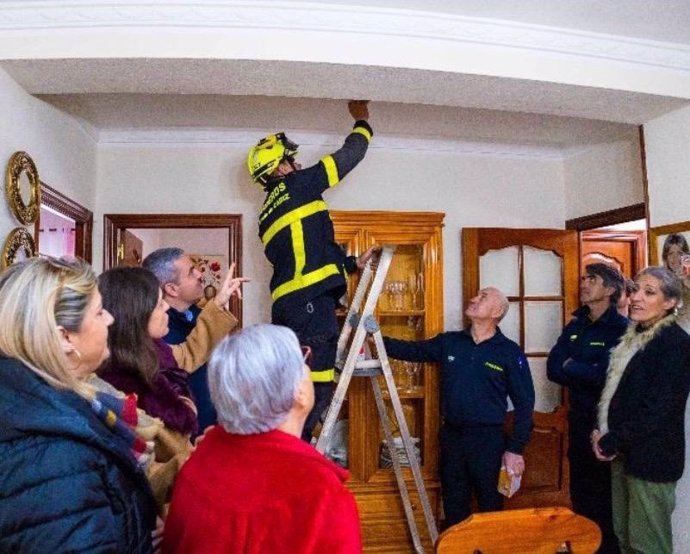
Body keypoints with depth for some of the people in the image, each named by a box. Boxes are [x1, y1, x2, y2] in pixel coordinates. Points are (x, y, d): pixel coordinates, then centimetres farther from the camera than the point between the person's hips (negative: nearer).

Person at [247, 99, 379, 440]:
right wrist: (362, 121, 27)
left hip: (286, 305, 9)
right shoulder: (297, 186, 2)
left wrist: (354, 263, 31)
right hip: (311, 302, -9)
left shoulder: (268, 215, 26)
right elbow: (350, 156, 9)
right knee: (317, 385, -8)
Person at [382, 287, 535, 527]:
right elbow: (411, 350, 9)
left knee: (490, 507, 8)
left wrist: (516, 448, -8)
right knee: (453, 506, 16)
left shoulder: (510, 352, -5)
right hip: (451, 436, 4)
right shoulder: (449, 342, 5)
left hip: (488, 439, -3)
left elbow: (524, 404, -4)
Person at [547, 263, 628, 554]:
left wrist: (570, 366, -11)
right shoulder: (575, 326, 7)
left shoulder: (622, 329, -15)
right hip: (578, 419, 7)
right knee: (580, 491, 18)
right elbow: (552, 370, -2)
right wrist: (587, 375, -16)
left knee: (605, 496, 6)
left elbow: (605, 376, -25)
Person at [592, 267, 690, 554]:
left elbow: (657, 409, -19)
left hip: (651, 457, -7)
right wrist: (602, 434, 1)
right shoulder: (632, 336, 11)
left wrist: (611, 443, -13)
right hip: (624, 452, 8)